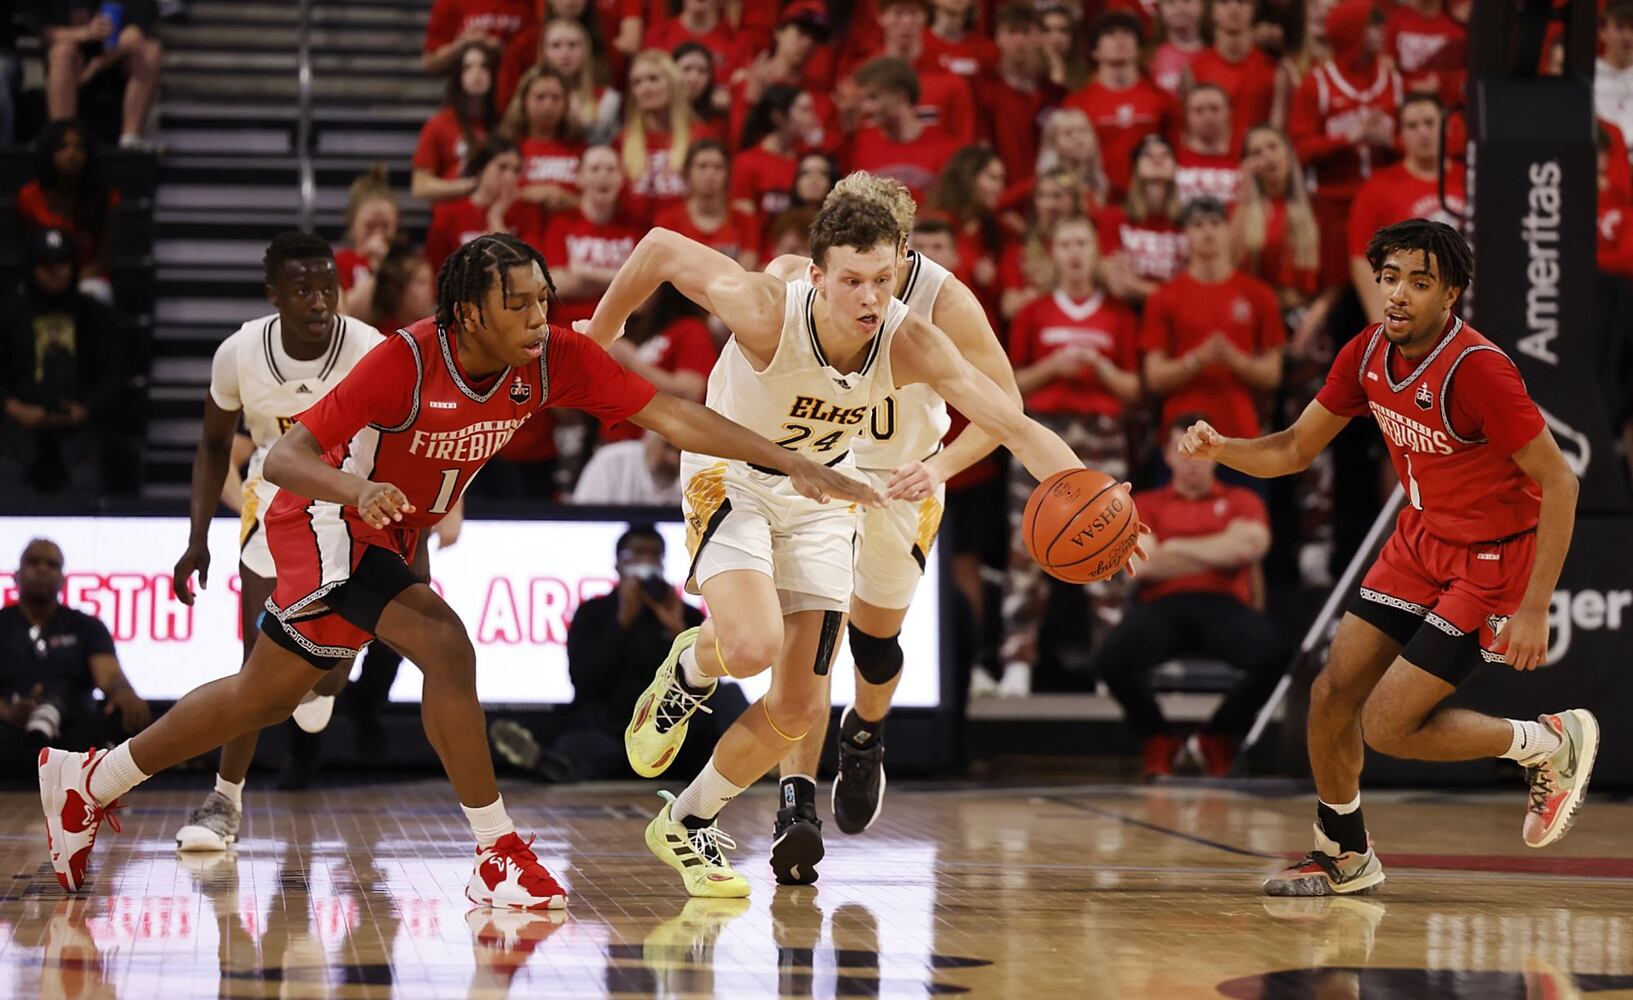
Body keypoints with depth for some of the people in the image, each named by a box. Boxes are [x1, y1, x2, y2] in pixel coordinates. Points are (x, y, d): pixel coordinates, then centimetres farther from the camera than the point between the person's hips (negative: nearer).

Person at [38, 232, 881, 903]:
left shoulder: (556, 359, -18)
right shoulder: (406, 362, -31)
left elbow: (670, 415, -19)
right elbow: (282, 459, -30)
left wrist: (793, 464, -27)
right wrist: (358, 489, -51)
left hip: (388, 537, 7)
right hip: (328, 522, -7)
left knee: (265, 695, 18)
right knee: (444, 645, -26)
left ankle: (89, 782, 35)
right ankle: (498, 858, -19)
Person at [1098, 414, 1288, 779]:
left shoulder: (1241, 501, 20)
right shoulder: (1146, 504, 18)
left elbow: (1252, 546, -2)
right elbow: (1143, 563, 0)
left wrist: (1180, 547, 0)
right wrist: (1221, 553, 1)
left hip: (1223, 606, 1)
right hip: (1162, 606, 0)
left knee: (1273, 653, -34)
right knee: (1111, 659, -34)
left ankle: (1217, 739, -1)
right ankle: (1158, 741, 1)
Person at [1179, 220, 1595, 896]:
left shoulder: (1478, 369, -26)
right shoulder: (1368, 353, -5)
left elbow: (1559, 483, -22)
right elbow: (1296, 449, 6)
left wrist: (1533, 609, -25)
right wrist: (1219, 448, -15)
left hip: (1491, 560, -7)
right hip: (1420, 538, 7)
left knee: (1388, 726, -11)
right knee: (1332, 694, 4)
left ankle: (1553, 744, 11)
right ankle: (1343, 857, 26)